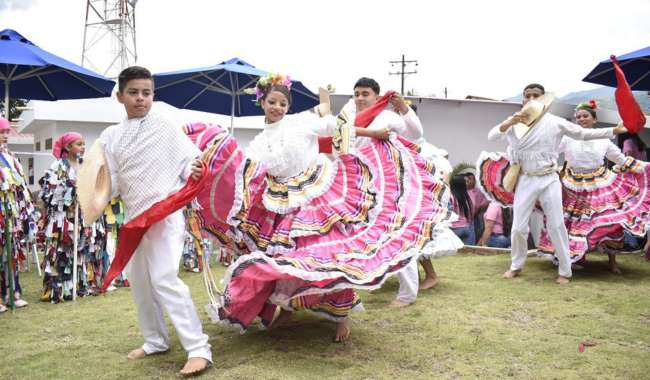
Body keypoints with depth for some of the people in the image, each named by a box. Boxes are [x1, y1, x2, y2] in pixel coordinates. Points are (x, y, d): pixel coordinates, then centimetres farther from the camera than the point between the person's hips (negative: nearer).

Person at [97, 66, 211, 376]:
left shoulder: (167, 129, -4)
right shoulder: (110, 137, 8)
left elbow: (190, 161, -2)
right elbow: (111, 182, 7)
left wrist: (194, 171, -23)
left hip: (165, 214, -6)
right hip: (133, 217, 6)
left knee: (164, 278, -16)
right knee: (138, 280, 13)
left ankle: (198, 349, -11)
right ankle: (155, 340, 31)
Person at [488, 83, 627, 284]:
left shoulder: (555, 122, -1)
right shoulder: (514, 122, -1)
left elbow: (583, 133, 5)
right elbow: (491, 136, -13)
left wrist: (616, 130, 0)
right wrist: (511, 122, -30)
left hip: (549, 180, 0)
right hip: (526, 180, 0)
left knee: (556, 225, 1)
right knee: (518, 227, 2)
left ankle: (565, 271, 14)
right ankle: (516, 266, 24)